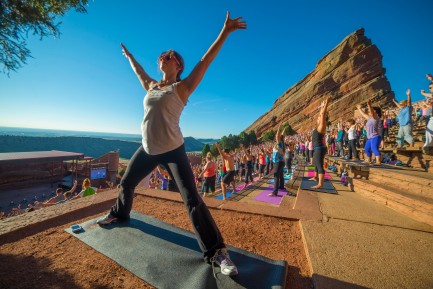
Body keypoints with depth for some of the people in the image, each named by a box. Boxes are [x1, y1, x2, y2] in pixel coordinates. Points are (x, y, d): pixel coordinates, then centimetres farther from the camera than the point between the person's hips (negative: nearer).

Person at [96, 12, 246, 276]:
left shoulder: (182, 87, -2)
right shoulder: (151, 86, 13)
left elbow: (205, 61, -6)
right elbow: (138, 70, 33)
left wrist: (225, 32, -6)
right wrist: (128, 55, 48)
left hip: (173, 151, -6)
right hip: (148, 150, 7)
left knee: (192, 199, -11)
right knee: (126, 183, 23)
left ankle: (216, 251, 1)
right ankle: (119, 213, 55)